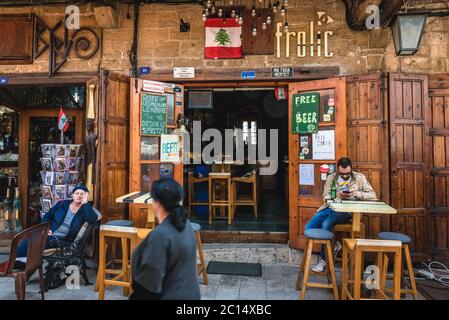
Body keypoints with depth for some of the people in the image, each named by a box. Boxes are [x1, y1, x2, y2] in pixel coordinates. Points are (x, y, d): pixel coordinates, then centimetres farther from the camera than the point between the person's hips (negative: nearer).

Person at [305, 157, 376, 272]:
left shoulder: (359, 178, 4)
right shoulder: (331, 178, 9)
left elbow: (372, 195, 1)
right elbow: (326, 197, 6)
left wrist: (357, 194, -16)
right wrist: (337, 196, -14)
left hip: (346, 211, -4)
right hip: (329, 207, 4)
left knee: (325, 225, -32)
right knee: (308, 228, -15)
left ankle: (324, 260, -11)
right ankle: (333, 245, 9)